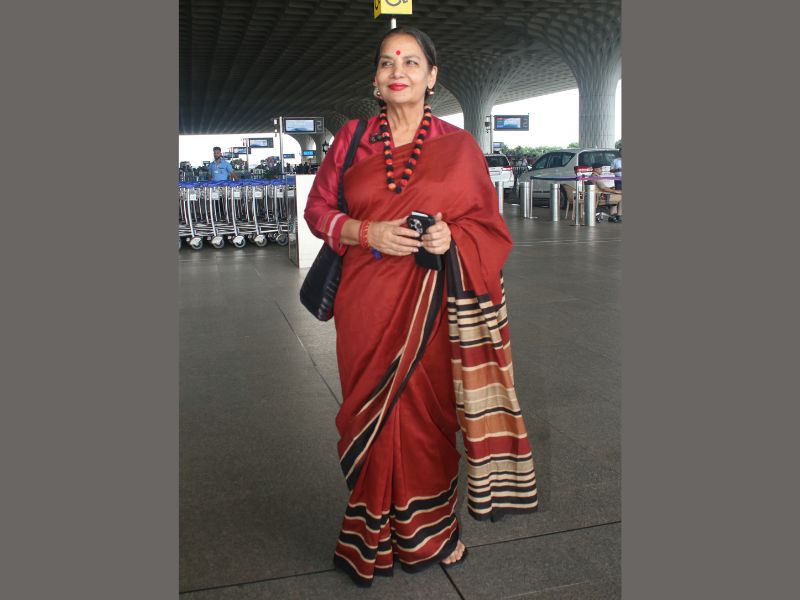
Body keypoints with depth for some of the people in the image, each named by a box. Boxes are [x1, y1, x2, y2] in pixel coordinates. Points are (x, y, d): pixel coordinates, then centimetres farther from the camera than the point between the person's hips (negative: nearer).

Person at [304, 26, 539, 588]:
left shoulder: (458, 146, 3)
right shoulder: (351, 138, 6)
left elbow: (488, 222, 7)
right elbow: (319, 209, 8)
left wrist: (451, 237, -15)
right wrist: (368, 233, -11)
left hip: (432, 303, -1)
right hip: (367, 305, 1)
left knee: (427, 411, 6)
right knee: (373, 412, 7)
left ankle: (428, 531, 28)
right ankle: (374, 537, 25)